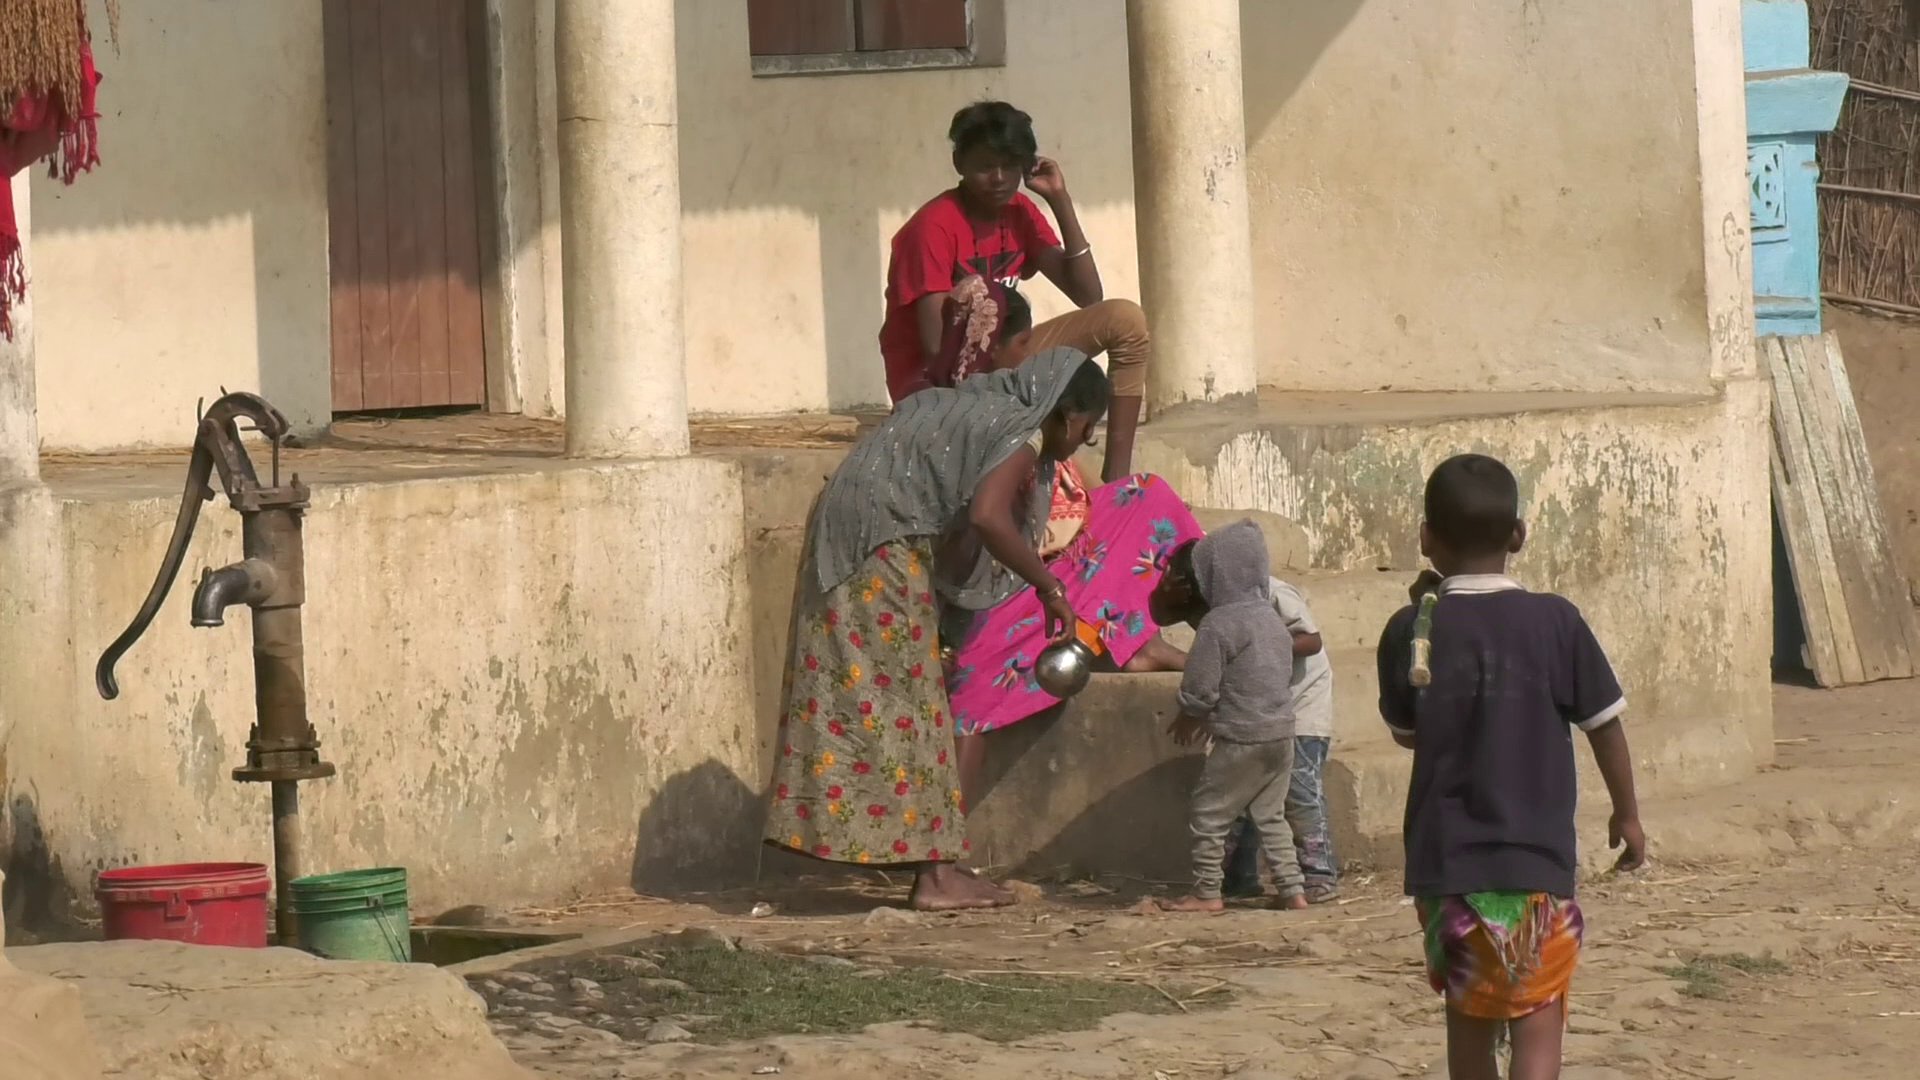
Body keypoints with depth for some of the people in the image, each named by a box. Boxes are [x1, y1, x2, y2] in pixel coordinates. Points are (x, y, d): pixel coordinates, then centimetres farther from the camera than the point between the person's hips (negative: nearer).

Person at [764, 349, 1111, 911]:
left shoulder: (976, 404, 19)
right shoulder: (1021, 433, -9)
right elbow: (987, 517, -27)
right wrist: (1049, 586, -19)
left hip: (841, 542, 10)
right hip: (885, 547, -10)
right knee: (905, 709, -6)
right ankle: (935, 874, -4)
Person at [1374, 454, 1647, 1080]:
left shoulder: (1412, 633, -3)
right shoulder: (1554, 622, -7)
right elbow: (1604, 724, 2)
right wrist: (1627, 813, 18)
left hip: (1444, 864, 3)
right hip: (1534, 864, -3)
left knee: (1468, 1019, 19)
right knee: (1537, 1029, -5)